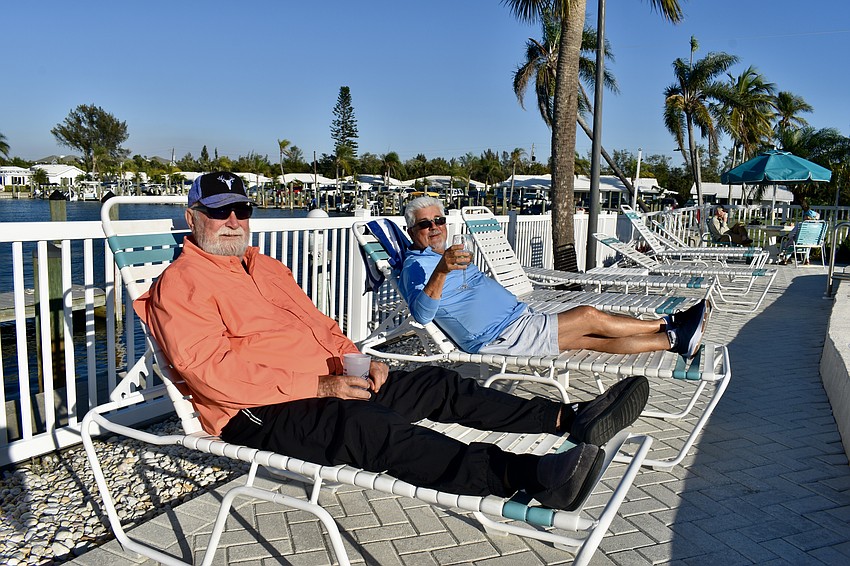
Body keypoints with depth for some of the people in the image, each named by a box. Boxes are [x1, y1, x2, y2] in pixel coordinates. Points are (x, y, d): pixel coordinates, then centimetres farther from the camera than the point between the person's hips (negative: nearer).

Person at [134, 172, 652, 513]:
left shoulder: (266, 267, 22)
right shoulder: (182, 283, -4)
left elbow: (316, 321, 24)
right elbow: (212, 370, -17)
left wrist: (355, 361, 2)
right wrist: (318, 387, -21)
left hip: (329, 384, 9)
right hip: (259, 412, -8)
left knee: (439, 385, -2)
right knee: (370, 426, -36)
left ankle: (570, 418, -2)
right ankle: (528, 475, -50)